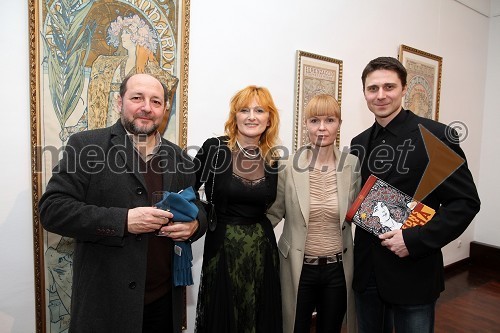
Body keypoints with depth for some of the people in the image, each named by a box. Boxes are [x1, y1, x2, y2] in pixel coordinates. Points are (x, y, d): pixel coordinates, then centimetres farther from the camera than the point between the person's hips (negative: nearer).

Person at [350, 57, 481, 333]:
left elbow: (466, 201, -11)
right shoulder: (359, 143, 7)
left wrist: (416, 240, -19)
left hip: (413, 273, -4)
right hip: (366, 272, 5)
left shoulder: (436, 136, -9)